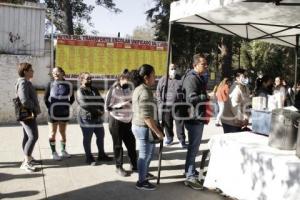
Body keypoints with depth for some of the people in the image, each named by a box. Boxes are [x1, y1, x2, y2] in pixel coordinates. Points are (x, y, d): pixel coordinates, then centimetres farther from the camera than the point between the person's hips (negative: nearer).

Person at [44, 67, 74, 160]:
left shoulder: (68, 85, -1)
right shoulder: (51, 84, -5)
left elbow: (72, 98, 10)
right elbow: (45, 98, 2)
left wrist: (67, 106, 1)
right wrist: (50, 107, -3)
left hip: (64, 112, 2)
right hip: (53, 113, -2)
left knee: (63, 132, 13)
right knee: (53, 133, 4)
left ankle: (63, 150, 26)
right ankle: (54, 152, 14)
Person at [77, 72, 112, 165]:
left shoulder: (94, 90, 17)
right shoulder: (80, 91, -7)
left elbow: (101, 100, 11)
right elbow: (84, 104, -19)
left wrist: (101, 110, -7)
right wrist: (96, 110, -14)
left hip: (97, 117, 8)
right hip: (86, 117, -7)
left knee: (101, 136, 13)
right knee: (87, 139, 3)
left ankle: (101, 155, 27)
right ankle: (89, 157, 14)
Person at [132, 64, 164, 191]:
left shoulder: (138, 89, 11)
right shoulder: (145, 92, -21)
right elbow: (147, 116, -26)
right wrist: (157, 131, -20)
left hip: (138, 126, 10)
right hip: (144, 128, -10)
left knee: (147, 153, 24)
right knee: (145, 155, 4)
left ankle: (144, 174, 40)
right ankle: (141, 182, 18)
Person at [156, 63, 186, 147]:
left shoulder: (180, 79, 3)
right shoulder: (163, 80, 5)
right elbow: (158, 92, 8)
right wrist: (160, 103, -1)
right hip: (166, 107, 1)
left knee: (180, 124, 2)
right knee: (167, 124, 10)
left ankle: (182, 140, 12)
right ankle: (169, 138, 28)